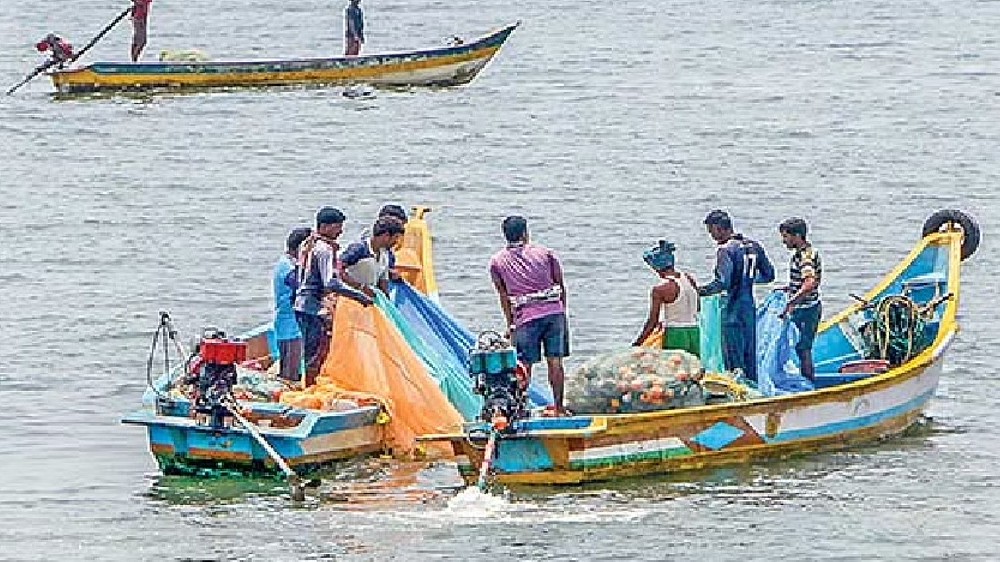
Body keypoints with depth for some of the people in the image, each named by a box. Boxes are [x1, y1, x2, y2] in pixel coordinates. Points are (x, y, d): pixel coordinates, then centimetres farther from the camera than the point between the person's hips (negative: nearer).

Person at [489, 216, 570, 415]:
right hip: (554, 312, 1)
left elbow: (504, 296, 10)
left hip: (525, 317, -1)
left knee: (525, 365, 1)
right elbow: (560, 286, 13)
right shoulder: (545, 253, 9)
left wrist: (510, 325, 15)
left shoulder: (497, 261, 7)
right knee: (555, 361, 4)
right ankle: (558, 406, 6)